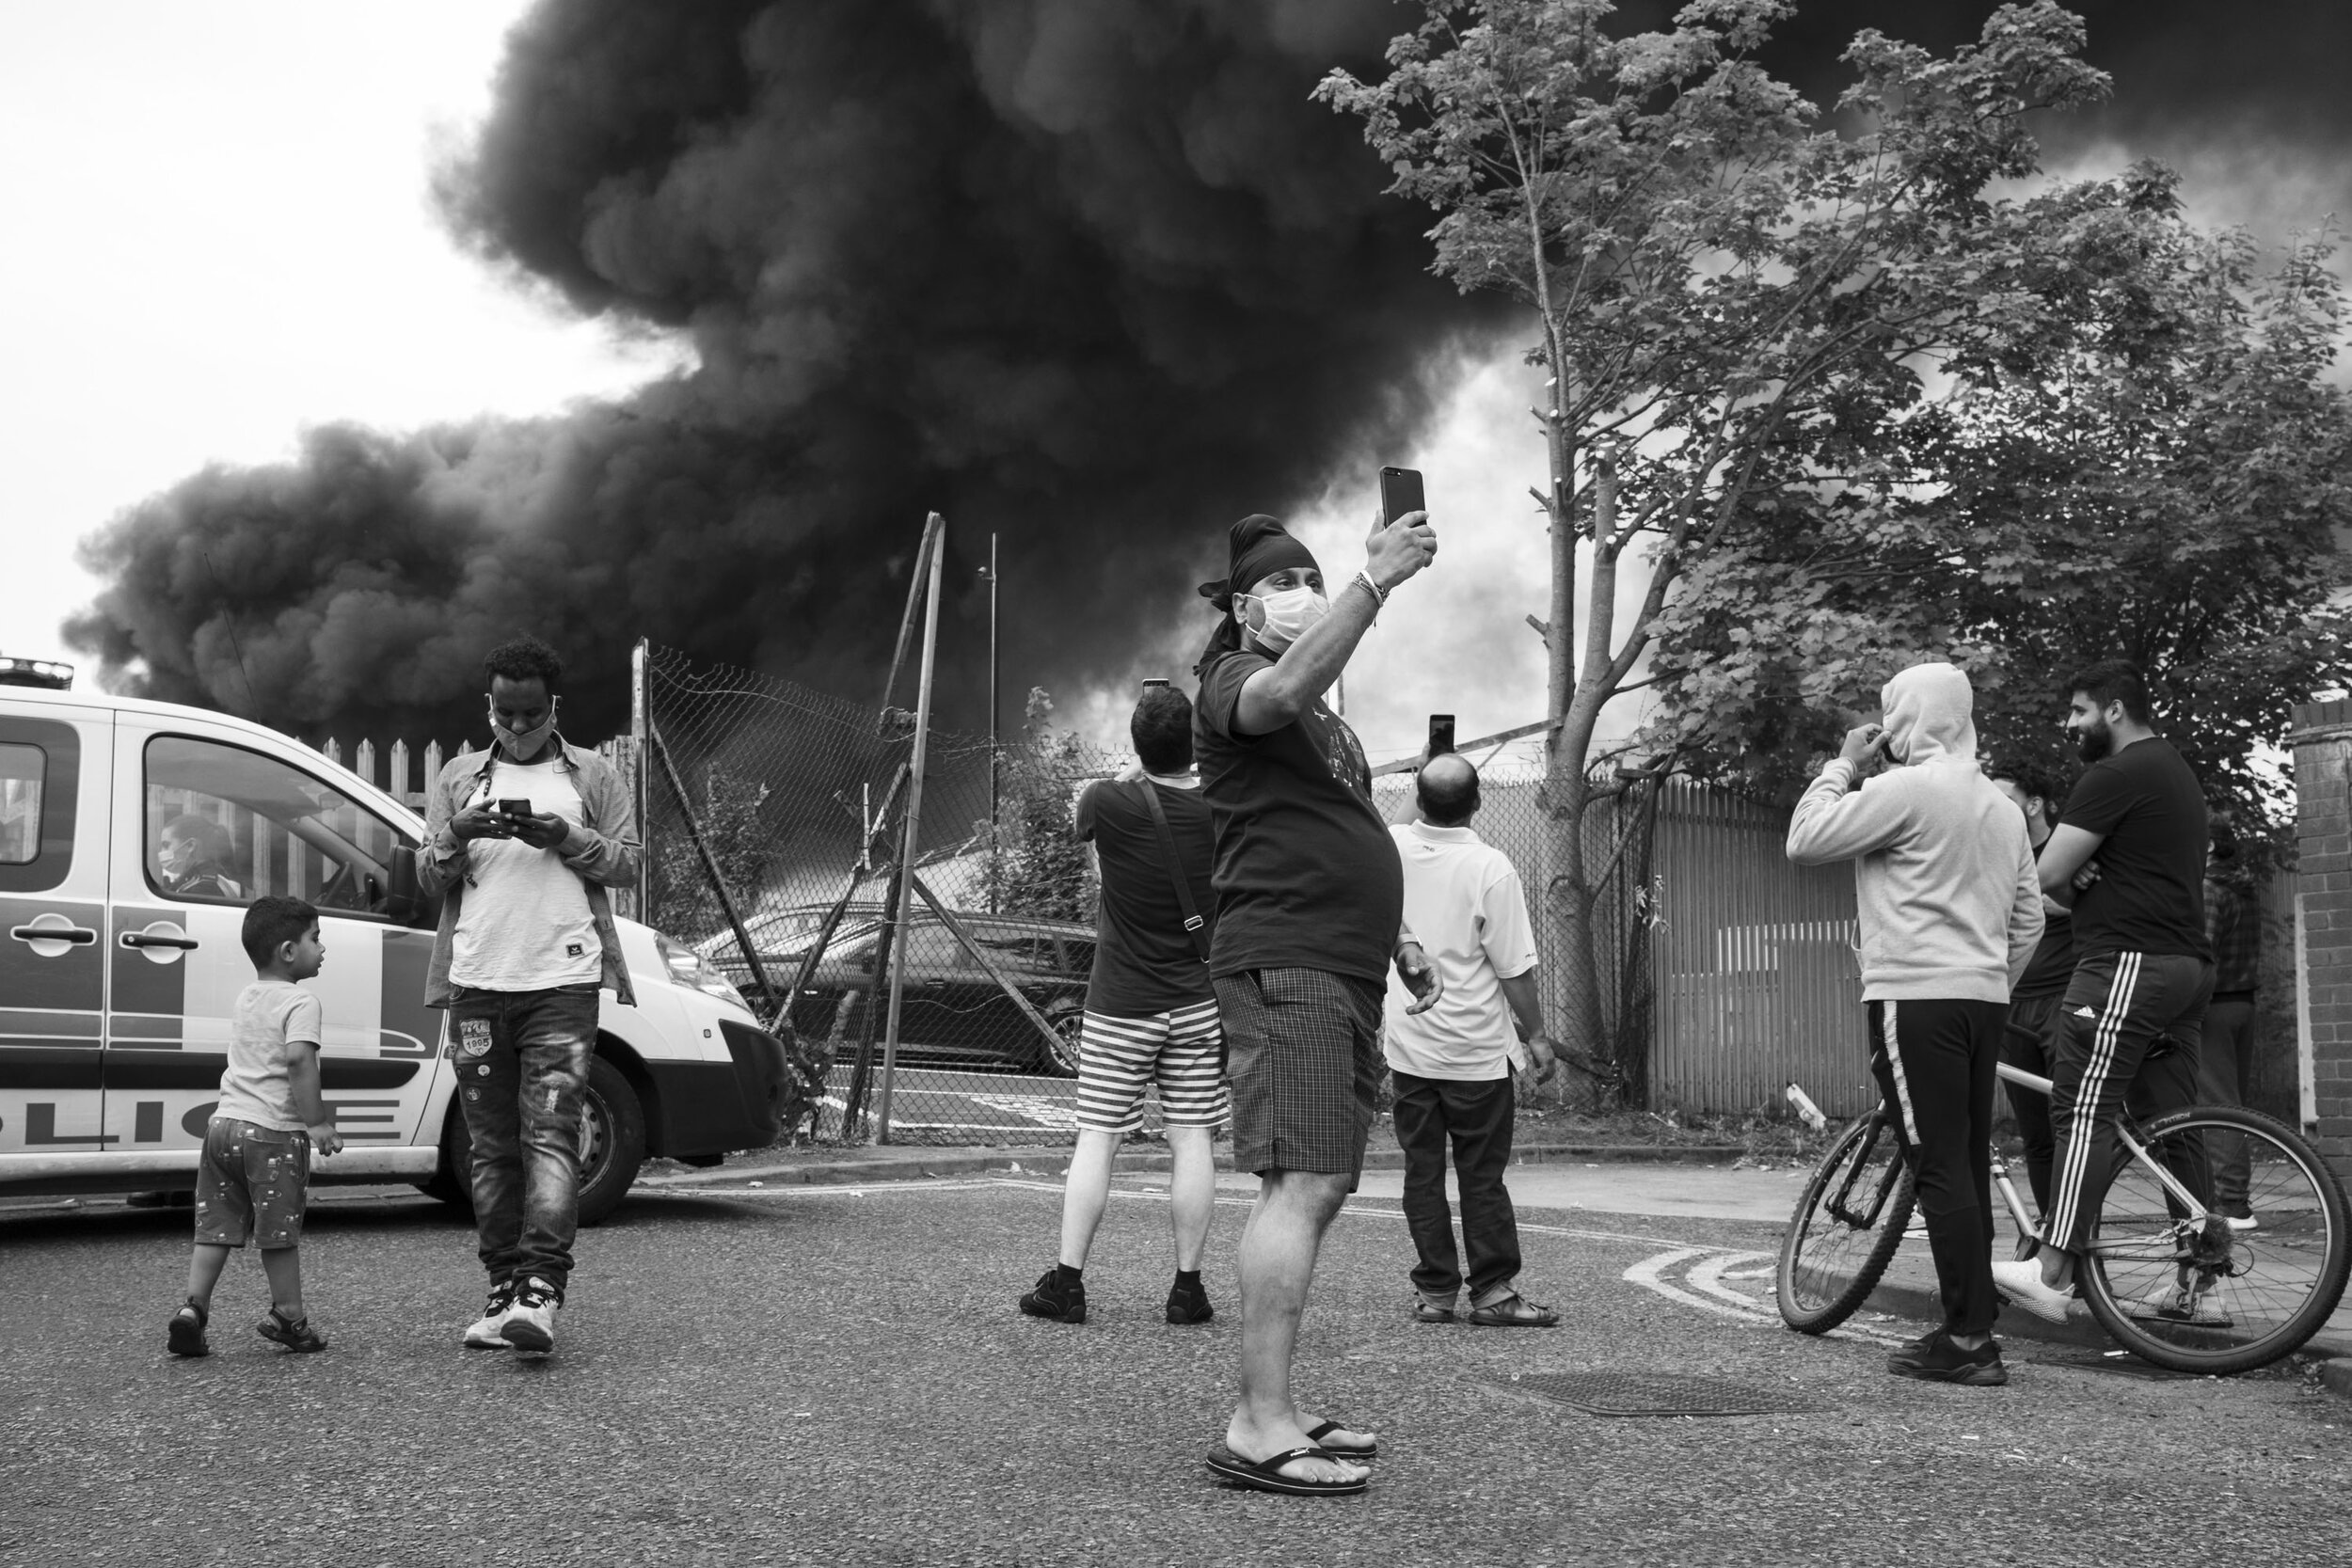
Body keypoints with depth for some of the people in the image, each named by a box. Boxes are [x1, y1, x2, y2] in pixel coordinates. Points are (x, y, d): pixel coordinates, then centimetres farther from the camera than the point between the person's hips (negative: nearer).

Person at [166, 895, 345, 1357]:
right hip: (274, 1132, -7)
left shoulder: (246, 998, 17)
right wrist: (315, 1122, -23)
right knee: (279, 1231, 3)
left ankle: (193, 1308, 4)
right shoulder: (301, 1002, -10)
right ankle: (289, 1317, 12)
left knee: (217, 1228, 12)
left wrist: (313, 1111, 30)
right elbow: (299, 1059, -26)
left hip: (226, 1122, 7)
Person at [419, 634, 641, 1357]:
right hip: (477, 982, 3)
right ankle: (504, 1289, 10)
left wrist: (566, 838, -10)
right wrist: (456, 837, -9)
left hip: (562, 980, -2)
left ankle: (542, 1289, -19)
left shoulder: (592, 775, 12)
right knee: (493, 1146, 5)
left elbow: (626, 862, 7)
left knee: (550, 1134, -13)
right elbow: (429, 878, 12)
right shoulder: (458, 777, 16)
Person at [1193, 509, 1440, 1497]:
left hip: (1342, 972, 10)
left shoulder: (1328, 722, 28)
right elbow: (1287, 688, -29)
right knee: (1301, 1184, -17)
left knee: (1317, 1188, 9)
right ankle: (1258, 1432, -18)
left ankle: (1270, 1407, 15)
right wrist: (1377, 579, -33)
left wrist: (1396, 934, 24)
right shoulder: (1235, 685, -3)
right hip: (1283, 966, -10)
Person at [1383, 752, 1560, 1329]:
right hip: (1475, 1052, -3)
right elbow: (1515, 969, -12)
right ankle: (1492, 1292, 9)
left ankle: (1435, 1292, 12)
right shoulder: (1490, 868, -15)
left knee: (1422, 1172, 9)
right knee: (1482, 1178, 5)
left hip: (1408, 1047, 4)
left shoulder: (1390, 848, -4)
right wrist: (1536, 1035, 0)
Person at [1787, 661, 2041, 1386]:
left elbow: (1805, 840, -9)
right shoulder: (2002, 805, 18)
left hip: (1916, 999, -9)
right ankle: (1972, 1326, 17)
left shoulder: (1908, 788, -10)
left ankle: (1969, 1340, -7)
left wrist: (1843, 765, 2)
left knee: (1939, 1169, -7)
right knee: (1969, 1167, 12)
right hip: (1985, 1000, 9)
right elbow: (2028, 921, 20)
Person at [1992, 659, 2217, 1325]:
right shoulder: (2178, 772, 23)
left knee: (2083, 1111, -15)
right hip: (2188, 964, 10)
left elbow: (2048, 875, -14)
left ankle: (2053, 1272, -21)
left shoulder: (2115, 776, -10)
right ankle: (2203, 1273, 12)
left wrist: (2078, 887, 10)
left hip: (2129, 961, -10)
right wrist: (2089, 880, 5)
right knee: (2170, 1119, 11)